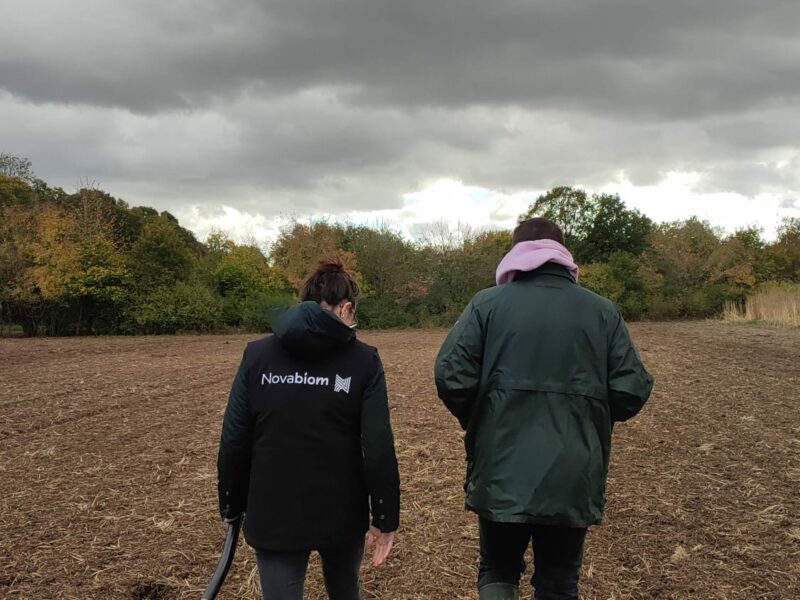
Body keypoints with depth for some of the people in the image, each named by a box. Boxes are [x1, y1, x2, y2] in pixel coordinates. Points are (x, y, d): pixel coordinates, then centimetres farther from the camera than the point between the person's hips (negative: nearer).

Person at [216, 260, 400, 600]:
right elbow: (379, 448, -11)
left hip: (273, 515, 0)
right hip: (342, 513, 0)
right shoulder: (363, 360, -6)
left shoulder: (257, 355, -2)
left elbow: (234, 442, -2)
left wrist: (232, 507, 10)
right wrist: (386, 517, -3)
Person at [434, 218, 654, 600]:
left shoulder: (487, 303, -2)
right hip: (574, 479, 1)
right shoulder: (603, 311, 3)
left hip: (502, 473, -1)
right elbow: (632, 392, -3)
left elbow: (452, 378, -10)